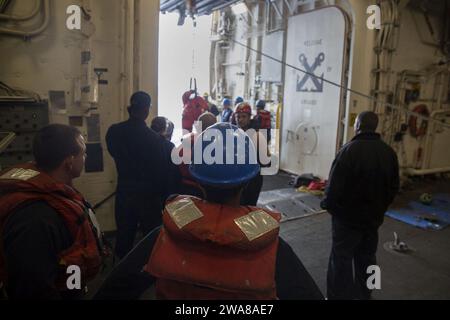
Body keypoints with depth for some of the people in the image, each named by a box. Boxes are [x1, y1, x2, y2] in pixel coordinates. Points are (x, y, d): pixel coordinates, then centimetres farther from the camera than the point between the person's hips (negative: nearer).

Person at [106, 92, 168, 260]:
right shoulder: (154, 137, -21)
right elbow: (162, 169, -13)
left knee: (124, 235, 16)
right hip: (148, 194, -4)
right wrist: (161, 192, 3)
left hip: (124, 191, 4)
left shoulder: (114, 132, -8)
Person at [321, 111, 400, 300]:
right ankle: (364, 294, 34)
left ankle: (339, 296, 14)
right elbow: (394, 187, 9)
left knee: (341, 258, 5)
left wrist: (328, 205, -2)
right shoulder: (389, 152, 1)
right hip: (373, 216, 6)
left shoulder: (350, 149, -21)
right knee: (367, 257, 19)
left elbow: (335, 183, -20)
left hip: (348, 215, -6)